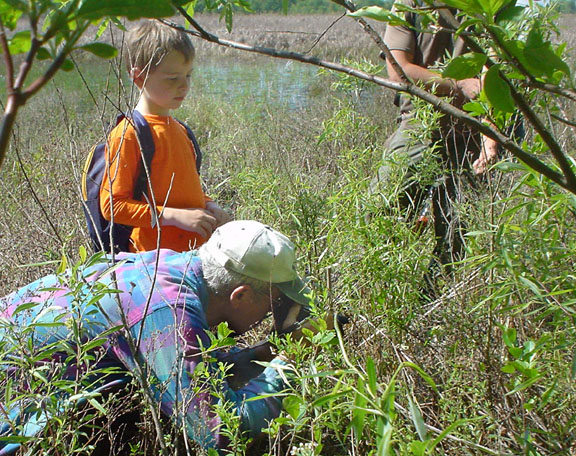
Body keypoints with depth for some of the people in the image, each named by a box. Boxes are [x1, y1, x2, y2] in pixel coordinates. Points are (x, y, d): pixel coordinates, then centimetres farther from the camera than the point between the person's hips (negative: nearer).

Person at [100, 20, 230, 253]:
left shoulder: (179, 129, 15)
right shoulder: (128, 133, -10)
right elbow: (112, 205, -13)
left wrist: (209, 206, 7)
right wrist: (174, 216, -19)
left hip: (195, 250, 7)